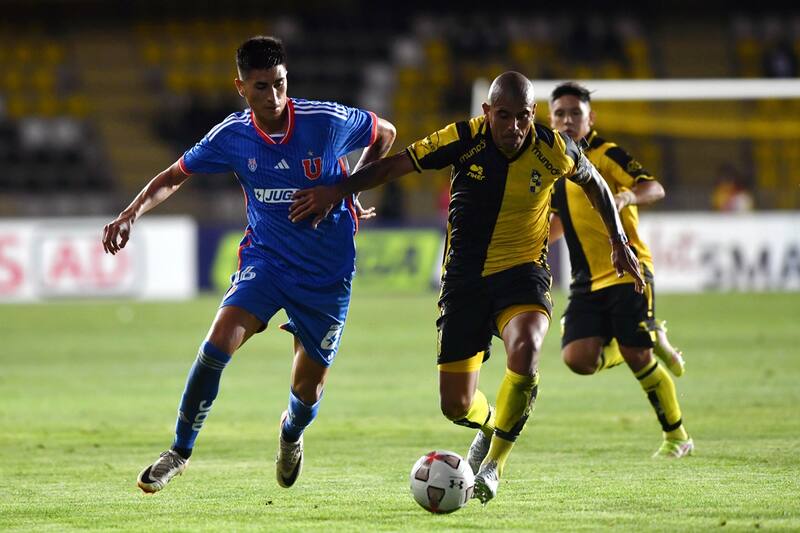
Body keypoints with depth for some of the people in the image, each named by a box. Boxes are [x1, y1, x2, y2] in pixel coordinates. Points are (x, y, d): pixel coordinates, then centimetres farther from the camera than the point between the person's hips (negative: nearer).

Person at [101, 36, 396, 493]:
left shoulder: (328, 121, -17)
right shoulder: (232, 136, -10)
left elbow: (385, 134, 3)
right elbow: (175, 176, 4)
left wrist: (347, 193, 2)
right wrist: (132, 214, -12)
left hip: (327, 274, -1)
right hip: (265, 260, 1)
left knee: (308, 391, 5)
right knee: (220, 340, -24)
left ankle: (292, 433, 44)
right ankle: (181, 451, -8)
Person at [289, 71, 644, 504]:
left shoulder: (554, 150, -12)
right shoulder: (464, 139, -15)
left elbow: (593, 182, 10)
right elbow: (394, 166, -5)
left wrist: (619, 242, 14)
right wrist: (336, 191, -12)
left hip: (523, 272, -1)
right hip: (465, 277, 1)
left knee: (524, 349, -34)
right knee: (456, 406, 2)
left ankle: (494, 463, -16)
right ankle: (491, 424, 42)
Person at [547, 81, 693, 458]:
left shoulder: (606, 155, -5)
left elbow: (654, 189, -19)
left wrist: (626, 196, -38)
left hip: (627, 273, -6)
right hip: (587, 282, 6)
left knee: (637, 356, -10)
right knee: (578, 357, -13)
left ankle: (677, 437, 10)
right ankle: (653, 343, 16)